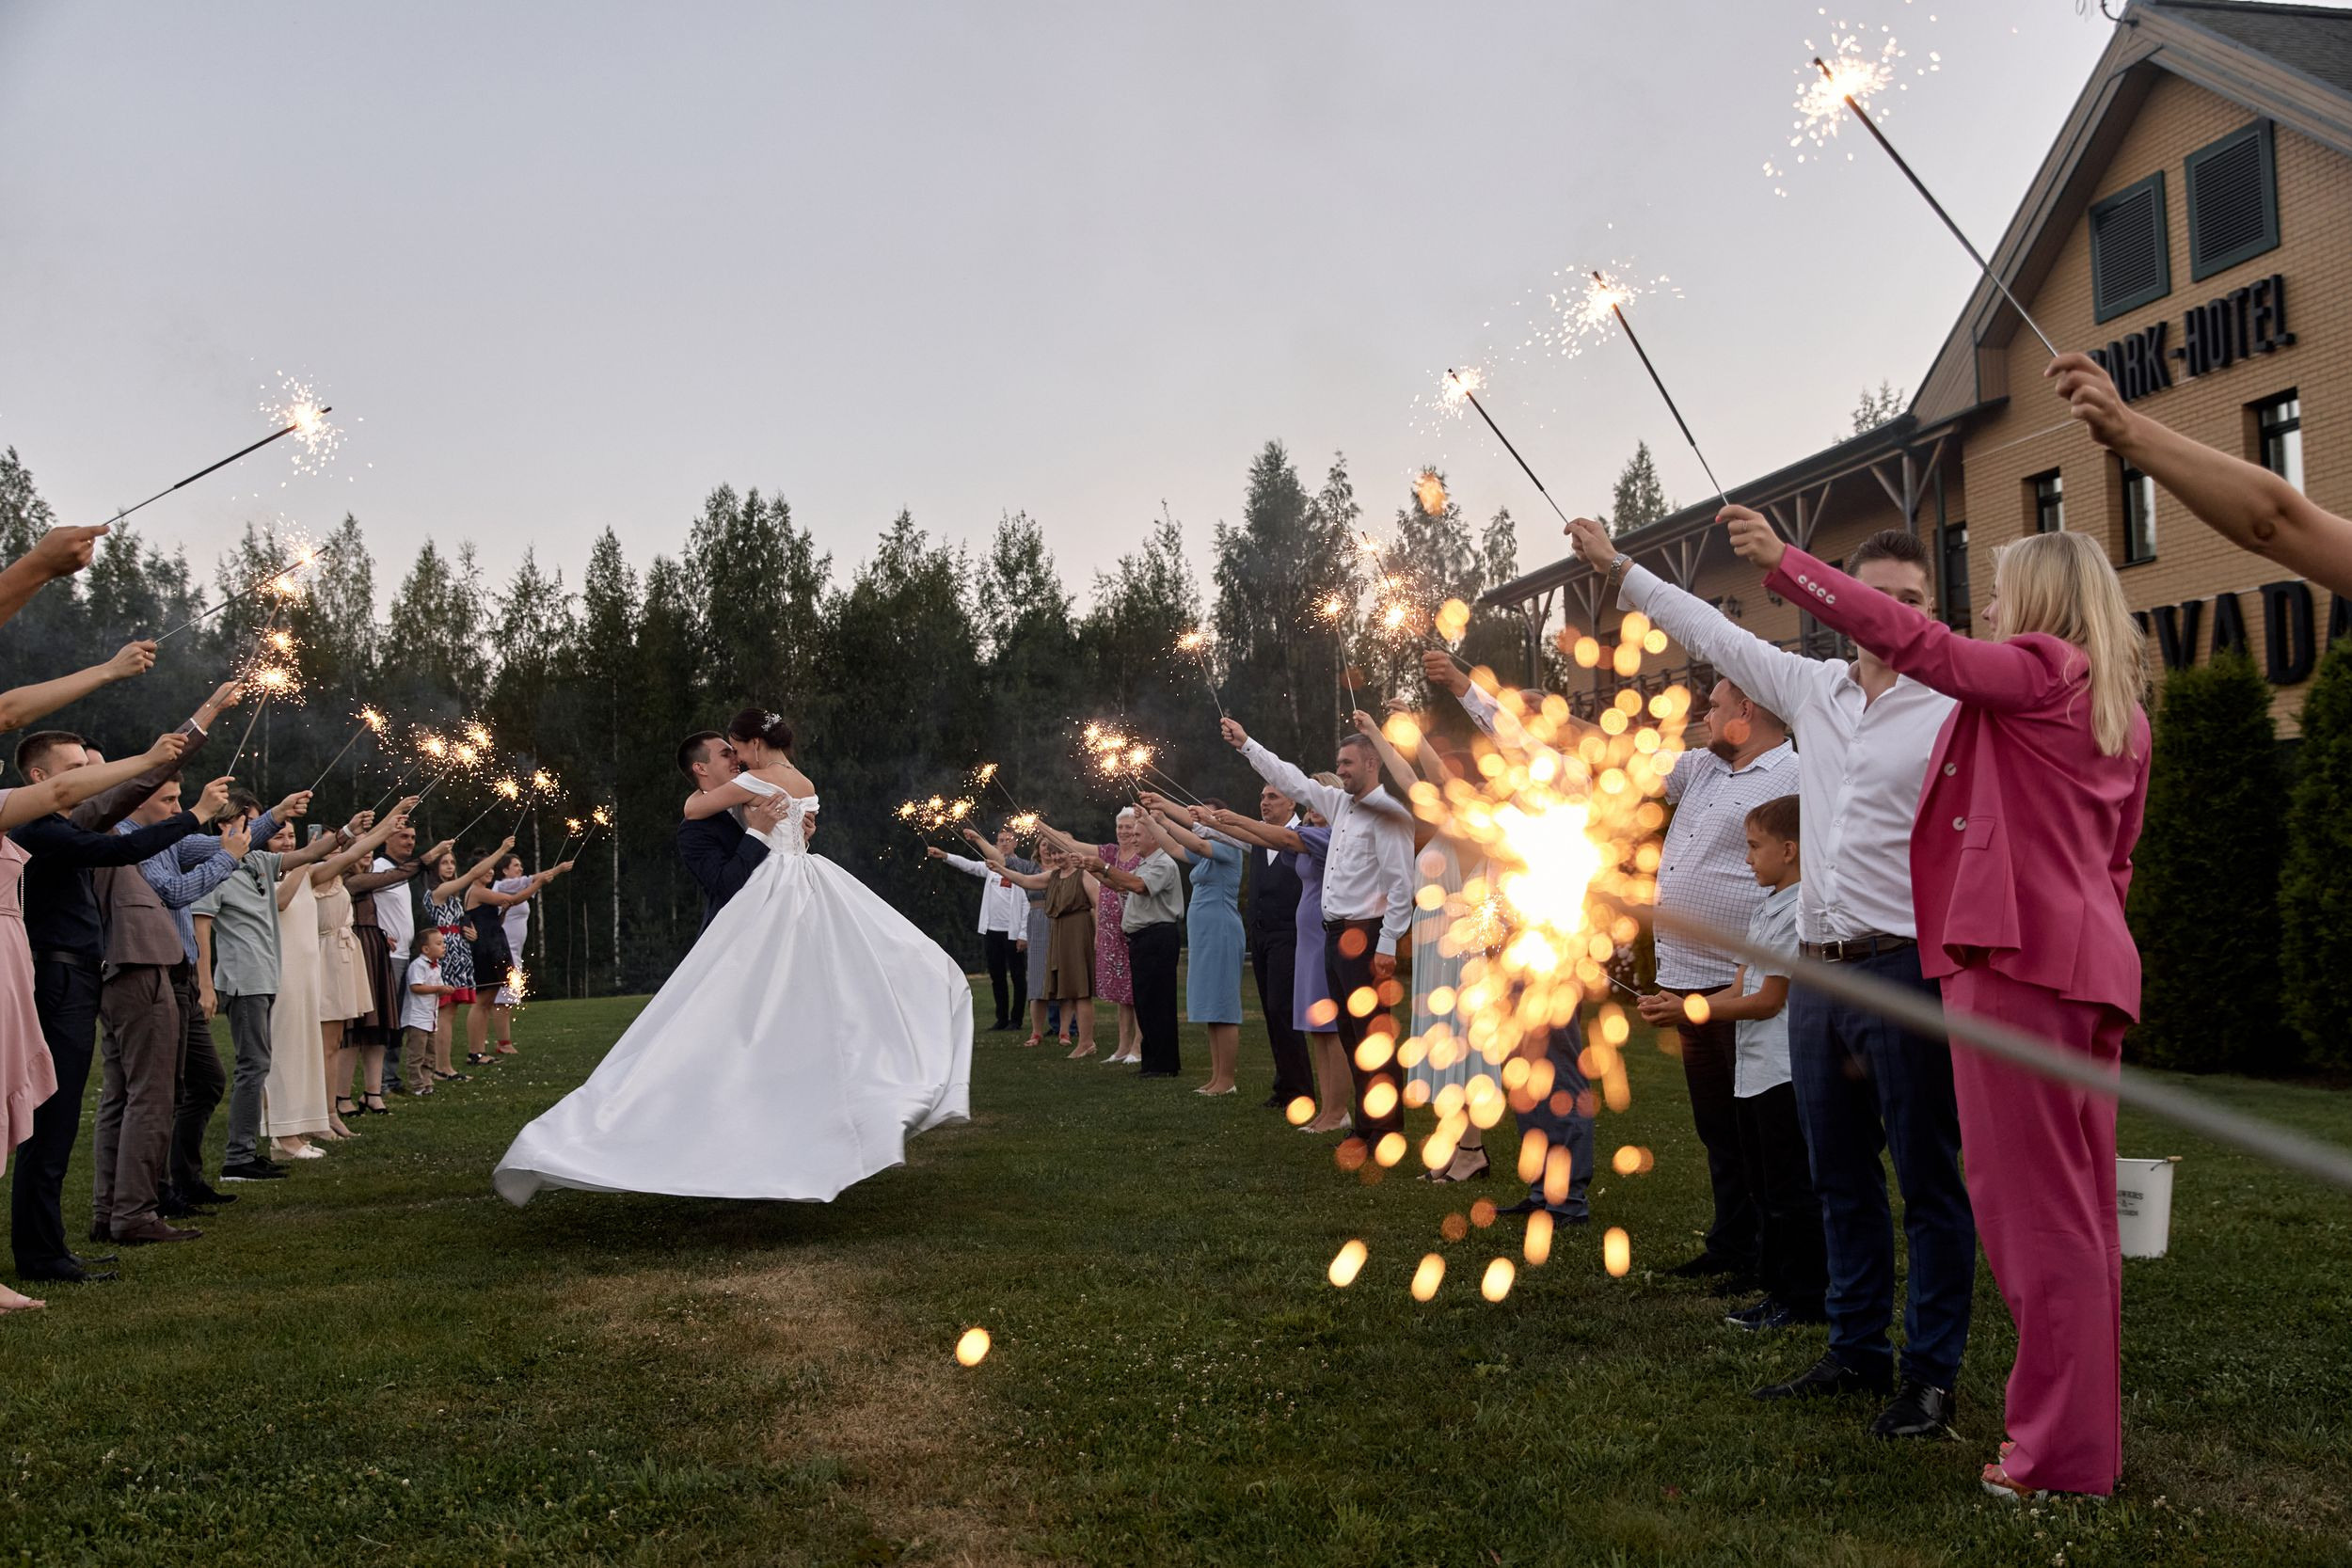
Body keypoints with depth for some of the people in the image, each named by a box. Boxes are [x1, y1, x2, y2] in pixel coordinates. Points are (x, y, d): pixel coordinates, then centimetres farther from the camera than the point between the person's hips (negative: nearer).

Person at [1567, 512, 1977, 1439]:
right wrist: (1618, 568, 25)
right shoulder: (1812, 687, 11)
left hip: (1908, 970, -6)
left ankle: (1932, 1375, 9)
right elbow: (1713, 633, 20)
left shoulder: (1954, 710, -6)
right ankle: (1858, 1352, 26)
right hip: (1819, 971, 6)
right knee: (1841, 1179, 14)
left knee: (1928, 1181, 0)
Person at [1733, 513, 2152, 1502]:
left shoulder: (2037, 673, -6)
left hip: (2016, 953, -9)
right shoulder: (2118, 710, 19)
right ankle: (2090, 1435, 23)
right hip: (2089, 962, 9)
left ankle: (2060, 1454, 0)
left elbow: (1911, 639, -13)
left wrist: (1785, 561, -9)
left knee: (2032, 1206, -5)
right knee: (2077, 1210, 14)